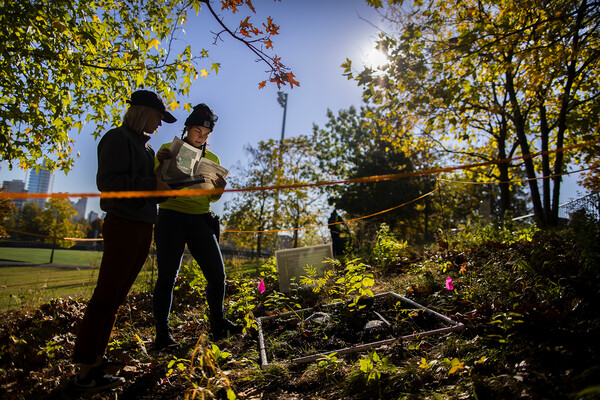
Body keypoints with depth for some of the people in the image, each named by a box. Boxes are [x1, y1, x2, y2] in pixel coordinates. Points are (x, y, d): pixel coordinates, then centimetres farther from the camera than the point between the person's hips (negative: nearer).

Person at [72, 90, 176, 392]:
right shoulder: (118, 138, -6)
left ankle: (95, 357, 17)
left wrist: (169, 188, 8)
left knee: (116, 297, 9)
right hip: (123, 225, -9)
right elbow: (107, 181, -17)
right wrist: (152, 184, -16)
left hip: (143, 227, 9)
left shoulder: (146, 146, 21)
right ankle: (86, 371, -1)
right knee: (106, 296, -7)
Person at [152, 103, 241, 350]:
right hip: (171, 216, -3)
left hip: (200, 219, 3)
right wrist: (159, 162, -15)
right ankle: (162, 332, 12)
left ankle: (217, 321, 20)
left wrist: (219, 189, -9)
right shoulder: (168, 150, 5)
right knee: (167, 276, -1)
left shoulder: (212, 158, 14)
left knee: (217, 274, 0)